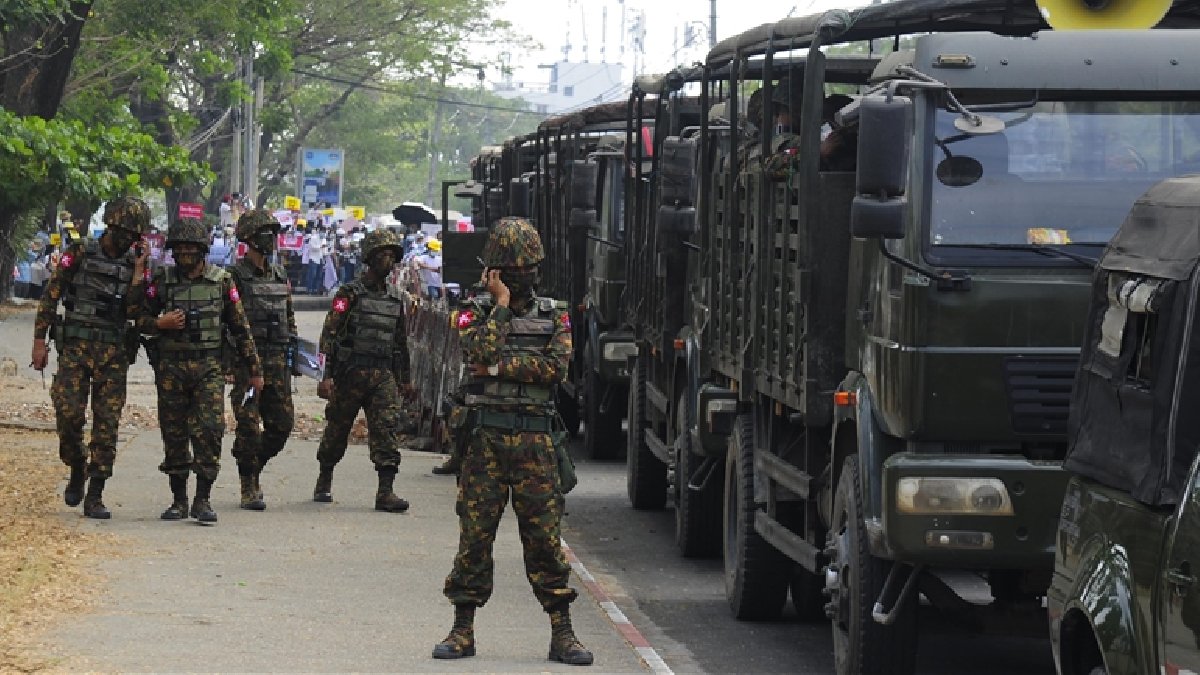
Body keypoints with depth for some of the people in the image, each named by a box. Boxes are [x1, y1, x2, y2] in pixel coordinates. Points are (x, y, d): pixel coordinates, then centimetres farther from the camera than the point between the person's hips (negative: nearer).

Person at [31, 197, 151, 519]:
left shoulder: (135, 263, 8)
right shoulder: (79, 255, 1)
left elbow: (134, 311, -3)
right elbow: (50, 298, 2)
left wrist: (138, 269, -8)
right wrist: (39, 341, -3)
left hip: (114, 354, 2)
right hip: (76, 347, -2)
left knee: (107, 425, -2)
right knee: (69, 413, -12)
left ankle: (95, 496, 3)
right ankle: (77, 471, 15)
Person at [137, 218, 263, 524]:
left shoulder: (222, 281, 3)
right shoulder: (162, 281, 5)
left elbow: (241, 328, 9)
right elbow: (140, 318, 12)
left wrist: (254, 369, 10)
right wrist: (160, 323, -10)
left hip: (209, 368, -1)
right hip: (171, 368, 2)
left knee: (209, 430, -13)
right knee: (174, 435, 5)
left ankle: (203, 500, -8)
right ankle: (179, 501, 15)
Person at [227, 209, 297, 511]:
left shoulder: (280, 276, 15)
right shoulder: (235, 276, -6)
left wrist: (291, 355, 15)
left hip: (277, 362, 6)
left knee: (282, 424, 7)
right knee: (249, 427, -6)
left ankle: (253, 466, 27)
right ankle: (249, 488, 2)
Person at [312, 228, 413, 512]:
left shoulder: (395, 300, 14)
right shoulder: (349, 294, -3)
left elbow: (401, 342, 23)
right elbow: (330, 334, -8)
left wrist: (404, 379, 24)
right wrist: (326, 376, -16)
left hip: (383, 377, 4)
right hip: (350, 373, -4)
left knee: (387, 430, -10)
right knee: (337, 430, 8)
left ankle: (385, 492, -14)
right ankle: (324, 483, 27)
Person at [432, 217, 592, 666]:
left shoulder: (553, 315, 8)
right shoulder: (475, 314, 5)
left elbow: (556, 367, -8)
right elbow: (481, 352, -15)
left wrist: (497, 368, -11)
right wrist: (502, 305, -10)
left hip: (533, 442, 0)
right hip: (484, 439, 0)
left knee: (544, 536, -1)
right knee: (474, 535, 2)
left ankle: (562, 633, 2)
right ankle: (463, 631, 10)